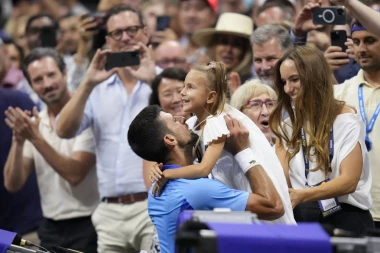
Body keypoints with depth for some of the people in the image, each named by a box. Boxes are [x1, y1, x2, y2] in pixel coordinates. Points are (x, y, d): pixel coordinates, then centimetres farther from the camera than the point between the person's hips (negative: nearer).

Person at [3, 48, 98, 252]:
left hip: (86, 227, -5)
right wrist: (18, 141, -13)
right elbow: (13, 184, 1)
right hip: (50, 229, 5)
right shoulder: (33, 124, 7)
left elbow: (75, 174, -20)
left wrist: (36, 138, -22)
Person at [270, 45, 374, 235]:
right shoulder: (288, 124, 14)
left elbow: (349, 181, -12)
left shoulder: (346, 121, -1)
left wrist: (301, 195, -27)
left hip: (345, 218, -4)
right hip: (301, 218, 4)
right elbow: (280, 179, 3)